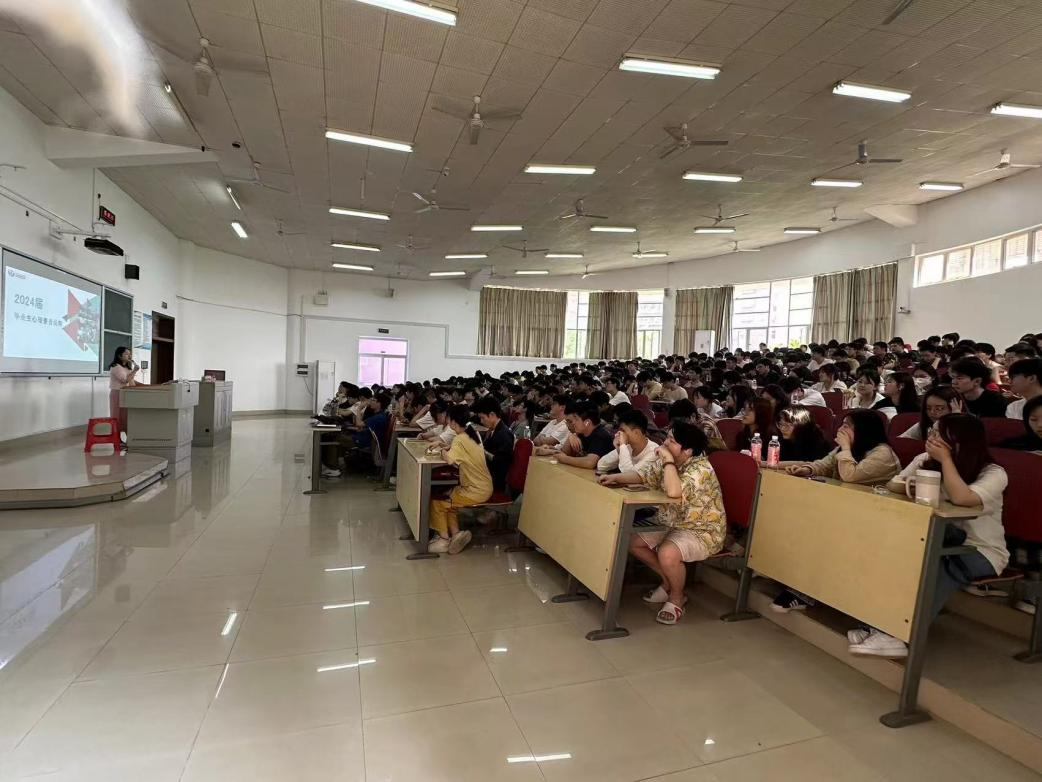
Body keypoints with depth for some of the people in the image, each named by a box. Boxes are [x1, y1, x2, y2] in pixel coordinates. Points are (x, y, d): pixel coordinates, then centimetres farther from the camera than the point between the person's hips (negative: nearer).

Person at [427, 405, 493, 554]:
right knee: (448, 500, 19)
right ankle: (455, 532, 9)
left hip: (477, 491, -9)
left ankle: (444, 539, 11)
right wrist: (446, 446, 7)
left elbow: (449, 459, -33)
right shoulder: (473, 434, 6)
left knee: (437, 502, 3)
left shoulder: (460, 439, -20)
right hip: (483, 486, 9)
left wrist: (442, 451, -12)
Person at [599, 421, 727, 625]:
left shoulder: (701, 468, -27)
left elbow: (673, 492, -43)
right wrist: (615, 478, -6)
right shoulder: (667, 462, -1)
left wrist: (668, 460, -33)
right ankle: (668, 582, 20)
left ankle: (677, 598, -2)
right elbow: (643, 475, 10)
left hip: (703, 532, -9)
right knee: (633, 541, 2)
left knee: (667, 553, -33)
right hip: (673, 525, 9)